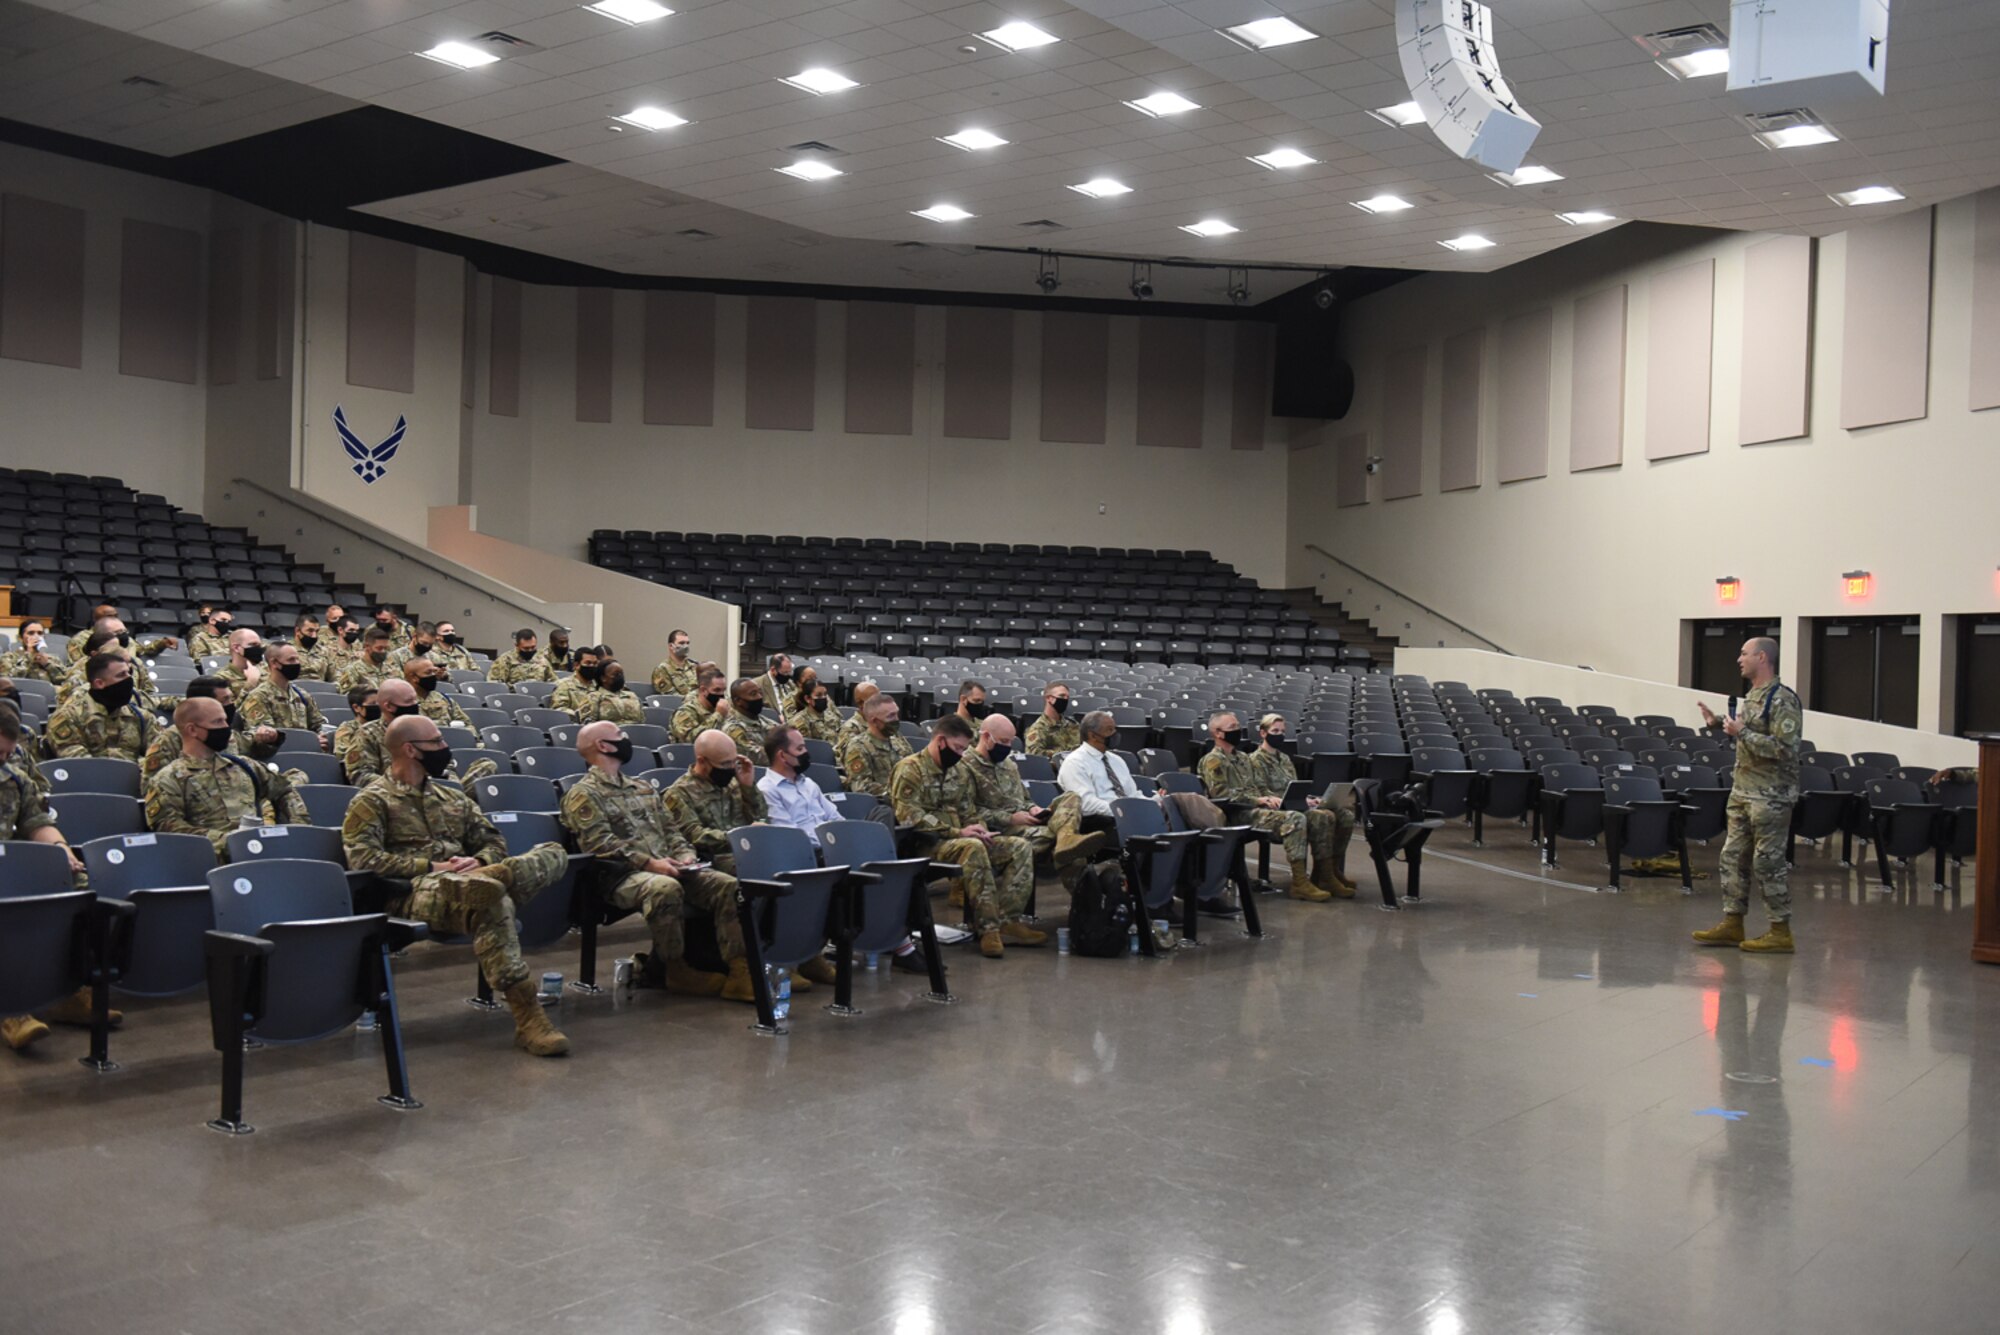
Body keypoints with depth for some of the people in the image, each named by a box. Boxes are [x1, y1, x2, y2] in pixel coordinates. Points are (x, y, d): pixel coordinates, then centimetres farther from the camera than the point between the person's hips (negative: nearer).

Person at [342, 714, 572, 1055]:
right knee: (487, 891, -42)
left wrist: (478, 862, -1)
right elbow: (361, 859, -8)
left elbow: (494, 841, 24)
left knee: (553, 854, -17)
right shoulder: (372, 801, 7)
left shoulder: (452, 796, 27)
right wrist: (431, 867, -11)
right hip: (414, 892, -6)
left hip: (466, 882, 6)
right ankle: (526, 1016, -42)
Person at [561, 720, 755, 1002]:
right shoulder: (582, 795, 2)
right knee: (666, 888, -39)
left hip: (667, 868, 7)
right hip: (622, 876, -7)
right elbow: (601, 844, -11)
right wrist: (649, 863, -20)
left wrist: (685, 855, 1)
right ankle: (675, 968, -20)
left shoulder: (644, 789, 27)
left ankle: (738, 970, -24)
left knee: (728, 885, -18)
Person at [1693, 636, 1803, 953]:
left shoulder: (1783, 700, -17)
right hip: (1742, 790, 9)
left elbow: (1784, 749, -24)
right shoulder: (1753, 695, 11)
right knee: (1734, 857, 11)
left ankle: (1780, 932, 6)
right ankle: (1732, 924, 18)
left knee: (1768, 863, -3)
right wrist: (1719, 723, 18)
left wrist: (1741, 733, -23)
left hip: (1770, 796, -9)